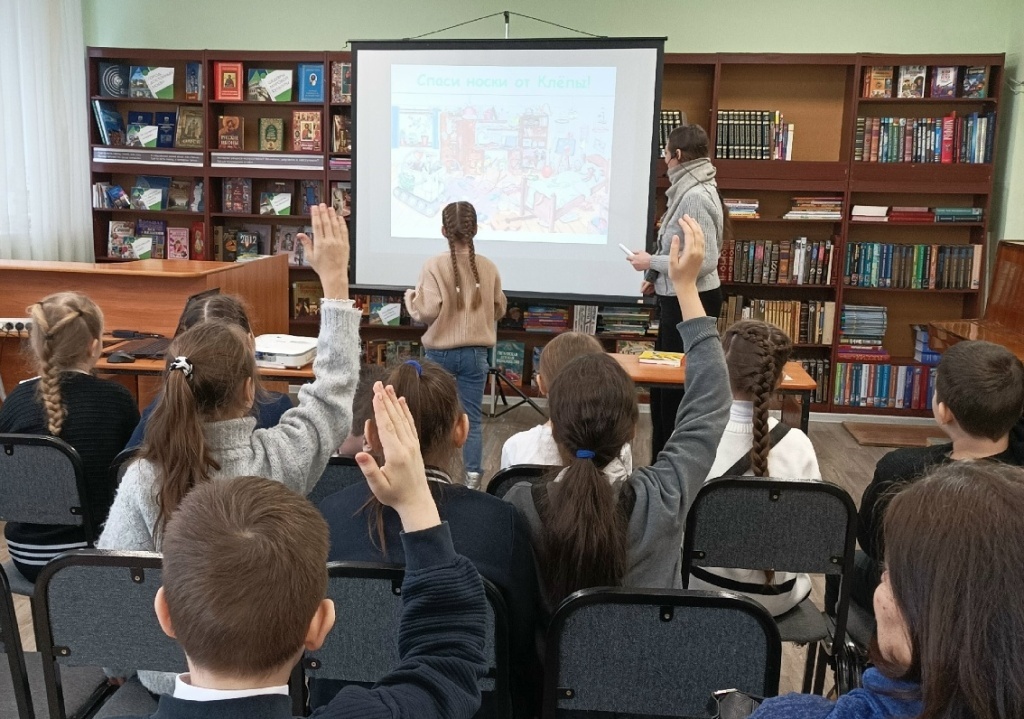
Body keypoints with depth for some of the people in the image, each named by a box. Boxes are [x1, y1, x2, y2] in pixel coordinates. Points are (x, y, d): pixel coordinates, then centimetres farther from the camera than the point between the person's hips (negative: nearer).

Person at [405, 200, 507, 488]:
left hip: (440, 352, -1)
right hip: (476, 353, 2)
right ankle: (473, 477, 8)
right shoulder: (488, 267, -3)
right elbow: (499, 310, 9)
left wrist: (411, 300, 2)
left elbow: (427, 313, -18)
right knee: (472, 418, 7)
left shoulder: (434, 266, -13)